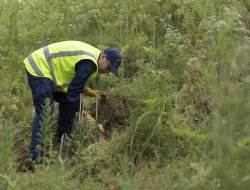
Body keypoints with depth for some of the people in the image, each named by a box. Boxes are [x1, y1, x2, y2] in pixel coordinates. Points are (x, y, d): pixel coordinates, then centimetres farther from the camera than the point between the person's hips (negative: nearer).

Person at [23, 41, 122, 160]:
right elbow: (73, 93, -22)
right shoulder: (89, 63, -22)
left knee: (67, 101, 13)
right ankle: (36, 155, -23)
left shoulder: (91, 55, 9)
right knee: (45, 112, -19)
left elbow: (74, 83, 19)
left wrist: (88, 91, 5)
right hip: (39, 68, -11)